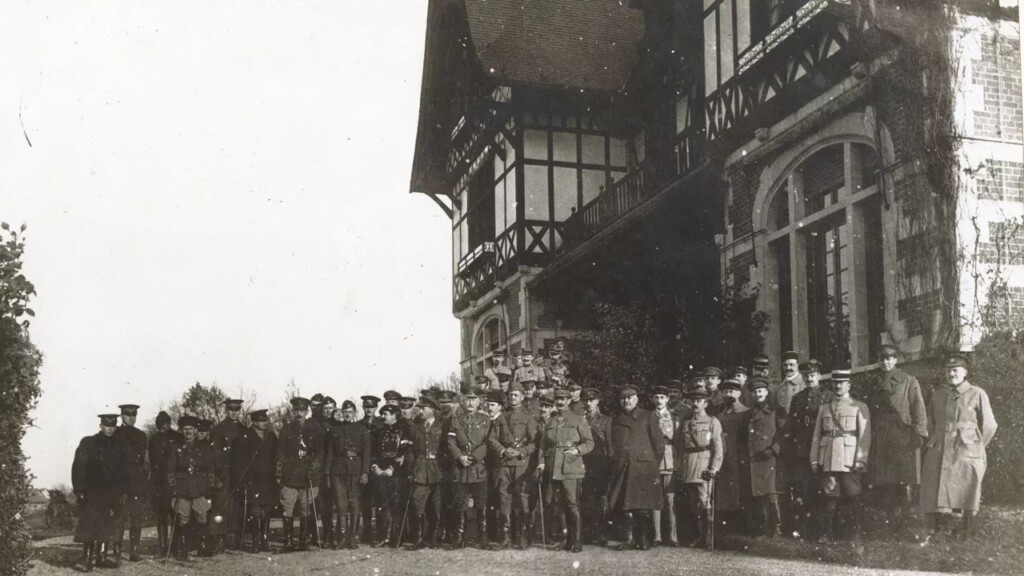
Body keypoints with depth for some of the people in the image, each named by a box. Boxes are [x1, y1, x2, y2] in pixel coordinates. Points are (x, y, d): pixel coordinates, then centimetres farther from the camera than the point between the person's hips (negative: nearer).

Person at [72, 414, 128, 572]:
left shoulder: (117, 447, 13)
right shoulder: (88, 443, 0)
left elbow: (123, 471, 15)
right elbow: (78, 468, -5)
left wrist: (121, 491, 6)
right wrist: (79, 491, -11)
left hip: (112, 494, 4)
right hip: (92, 494, -4)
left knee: (108, 527, 3)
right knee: (89, 526, -7)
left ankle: (101, 557, 11)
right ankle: (86, 560, -3)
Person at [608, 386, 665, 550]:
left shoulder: (648, 417, 5)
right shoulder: (616, 420, 15)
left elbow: (659, 442, 5)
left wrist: (654, 463, 4)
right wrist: (616, 462, 10)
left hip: (644, 467, -3)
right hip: (623, 468, 3)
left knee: (644, 507, -4)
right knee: (627, 505, -1)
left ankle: (643, 537, 7)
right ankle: (630, 537, 7)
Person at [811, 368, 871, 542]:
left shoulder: (859, 407, 7)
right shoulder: (824, 408, 17)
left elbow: (865, 435, -1)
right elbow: (817, 435, 14)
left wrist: (860, 459, -11)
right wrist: (814, 459, 5)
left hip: (849, 461, -3)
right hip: (828, 461, 3)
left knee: (853, 499, -4)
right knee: (830, 498, 2)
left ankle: (856, 534, 1)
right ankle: (826, 535, 5)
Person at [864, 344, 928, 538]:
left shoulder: (908, 382, 6)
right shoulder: (874, 383, 18)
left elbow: (919, 409, -1)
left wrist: (919, 433, -12)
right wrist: (868, 439, 13)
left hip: (903, 440, -4)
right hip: (879, 442, 4)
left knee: (905, 484, -8)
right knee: (882, 486, -1)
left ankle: (901, 524, 3)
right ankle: (895, 524, 10)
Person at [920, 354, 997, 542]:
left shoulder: (977, 395, -4)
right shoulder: (938, 395, 9)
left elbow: (989, 426, 1)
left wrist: (975, 447, 4)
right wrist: (932, 441, 12)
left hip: (966, 454, -3)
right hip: (939, 454, 4)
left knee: (966, 496, 4)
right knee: (934, 491, 1)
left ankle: (965, 530, 18)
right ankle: (935, 528, 12)